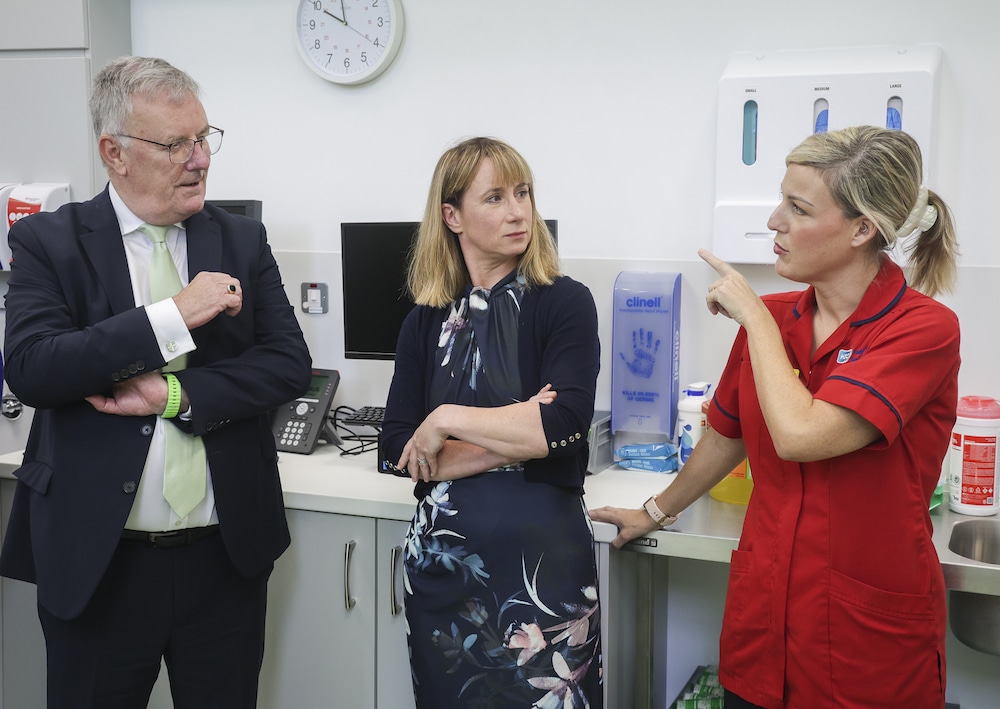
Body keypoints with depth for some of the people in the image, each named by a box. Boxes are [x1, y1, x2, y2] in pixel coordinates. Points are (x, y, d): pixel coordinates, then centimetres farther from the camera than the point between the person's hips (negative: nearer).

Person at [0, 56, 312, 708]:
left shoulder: (243, 241, 5)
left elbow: (291, 363, -3)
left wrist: (176, 395, -16)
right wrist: (175, 315, -20)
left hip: (226, 556, 2)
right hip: (96, 559, -2)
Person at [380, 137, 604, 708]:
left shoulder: (565, 303, -6)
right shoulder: (428, 320, 5)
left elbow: (562, 426, -19)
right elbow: (399, 446, -3)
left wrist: (448, 420, -13)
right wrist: (511, 442, -13)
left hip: (539, 552, -4)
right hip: (442, 552, 4)